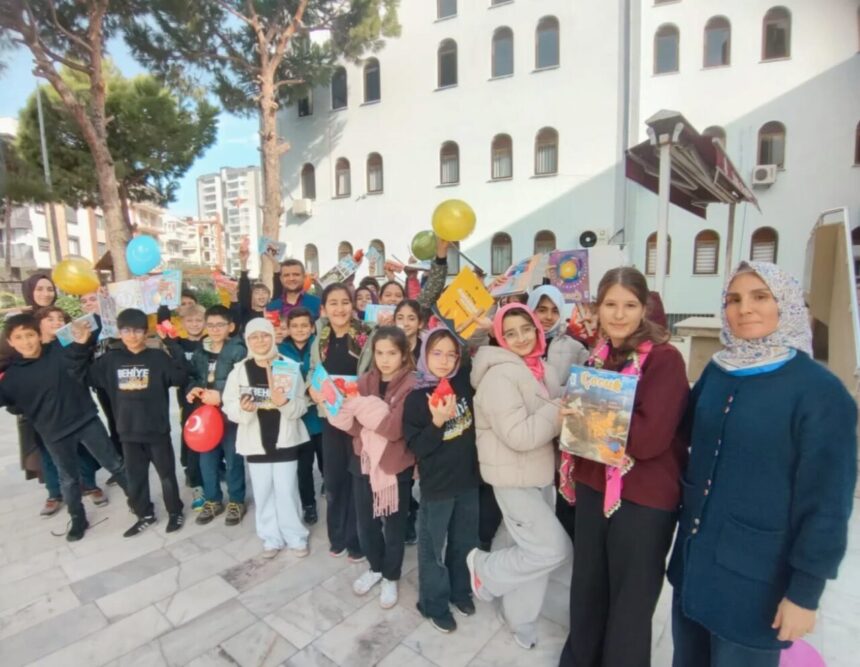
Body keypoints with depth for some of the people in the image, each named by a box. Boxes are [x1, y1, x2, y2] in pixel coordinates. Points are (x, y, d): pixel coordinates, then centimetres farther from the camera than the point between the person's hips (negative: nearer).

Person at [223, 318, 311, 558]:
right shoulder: (239, 370, -1)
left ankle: (296, 537, 23)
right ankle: (272, 538, 30)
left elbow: (301, 406, -8)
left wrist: (285, 402, -28)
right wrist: (243, 408, -24)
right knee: (263, 492, 12)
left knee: (287, 491, 5)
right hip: (256, 441, 2)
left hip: (285, 440, -2)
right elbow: (229, 408, -4)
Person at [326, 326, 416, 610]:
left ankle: (391, 578, 38)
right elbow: (352, 424, -3)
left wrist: (362, 407, -25)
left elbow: (396, 428, -24)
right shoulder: (365, 381, 1)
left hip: (396, 465, -4)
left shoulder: (411, 385, -14)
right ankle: (375, 567, 45)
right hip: (364, 461, 4)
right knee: (365, 524, 18)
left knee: (394, 527, 14)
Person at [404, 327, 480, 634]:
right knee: (434, 547, 14)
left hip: (468, 479, 4)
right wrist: (438, 422, -29)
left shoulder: (463, 381, -7)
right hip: (436, 485, -4)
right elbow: (416, 448, -16)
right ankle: (435, 604, 37)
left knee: (464, 541, 23)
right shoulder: (416, 398, -16)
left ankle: (460, 590, 47)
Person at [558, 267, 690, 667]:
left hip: (644, 499, -6)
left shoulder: (665, 359, -15)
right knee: (587, 587, 23)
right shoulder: (597, 356, 4)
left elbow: (648, 438, -23)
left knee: (630, 601, 14)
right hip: (593, 487, 6)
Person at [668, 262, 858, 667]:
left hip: (757, 577, -5)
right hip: (694, 556, 5)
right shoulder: (716, 371, -1)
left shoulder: (820, 391, -16)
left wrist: (805, 592, -12)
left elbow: (827, 503, -14)